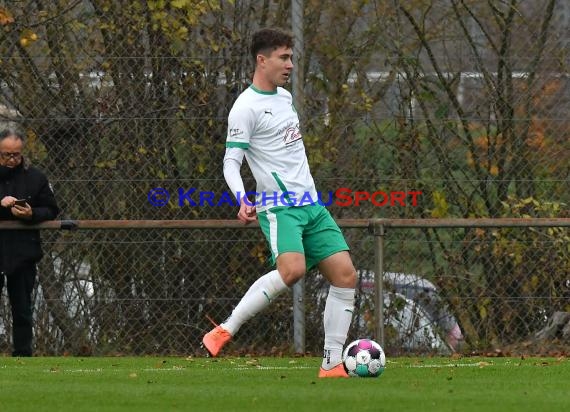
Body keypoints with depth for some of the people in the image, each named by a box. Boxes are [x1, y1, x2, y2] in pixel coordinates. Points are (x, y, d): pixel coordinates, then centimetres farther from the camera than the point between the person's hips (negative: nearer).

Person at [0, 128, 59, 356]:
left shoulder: (35, 177, 5)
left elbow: (51, 210, 7)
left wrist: (31, 214, -13)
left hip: (23, 253, 1)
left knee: (22, 310, 5)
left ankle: (23, 354, 11)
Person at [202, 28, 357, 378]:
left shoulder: (284, 96, 16)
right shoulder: (246, 107, -10)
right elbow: (231, 162, -14)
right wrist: (243, 200, -30)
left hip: (311, 205, 8)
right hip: (278, 207, -8)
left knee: (345, 274, -4)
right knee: (292, 270, -30)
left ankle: (332, 364, -1)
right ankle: (224, 331, -18)